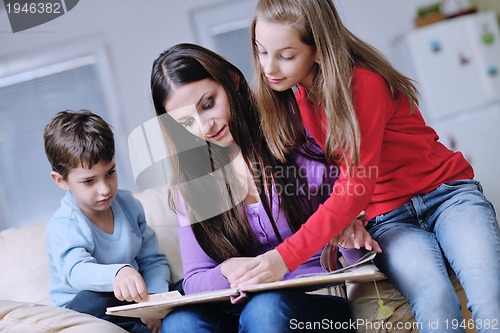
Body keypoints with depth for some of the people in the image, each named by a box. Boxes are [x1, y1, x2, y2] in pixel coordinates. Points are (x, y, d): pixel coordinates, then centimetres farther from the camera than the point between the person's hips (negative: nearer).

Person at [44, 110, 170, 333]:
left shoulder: (129, 205, 2)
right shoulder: (63, 226, -16)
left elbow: (153, 259, 5)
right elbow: (77, 271, -36)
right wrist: (117, 273, -59)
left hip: (133, 302, 4)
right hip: (82, 314, -4)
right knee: (91, 302, -38)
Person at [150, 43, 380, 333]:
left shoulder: (301, 144, 0)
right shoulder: (190, 184, 8)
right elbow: (194, 280, 5)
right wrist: (228, 272, -17)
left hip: (320, 302, -2)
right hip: (239, 308, 2)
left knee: (266, 307, -36)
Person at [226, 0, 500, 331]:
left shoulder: (363, 83, -18)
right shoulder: (288, 96, 0)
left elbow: (356, 187, -24)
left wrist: (286, 257, -31)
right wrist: (342, 220, -14)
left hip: (447, 193, -3)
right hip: (387, 218, 3)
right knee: (434, 301, -30)